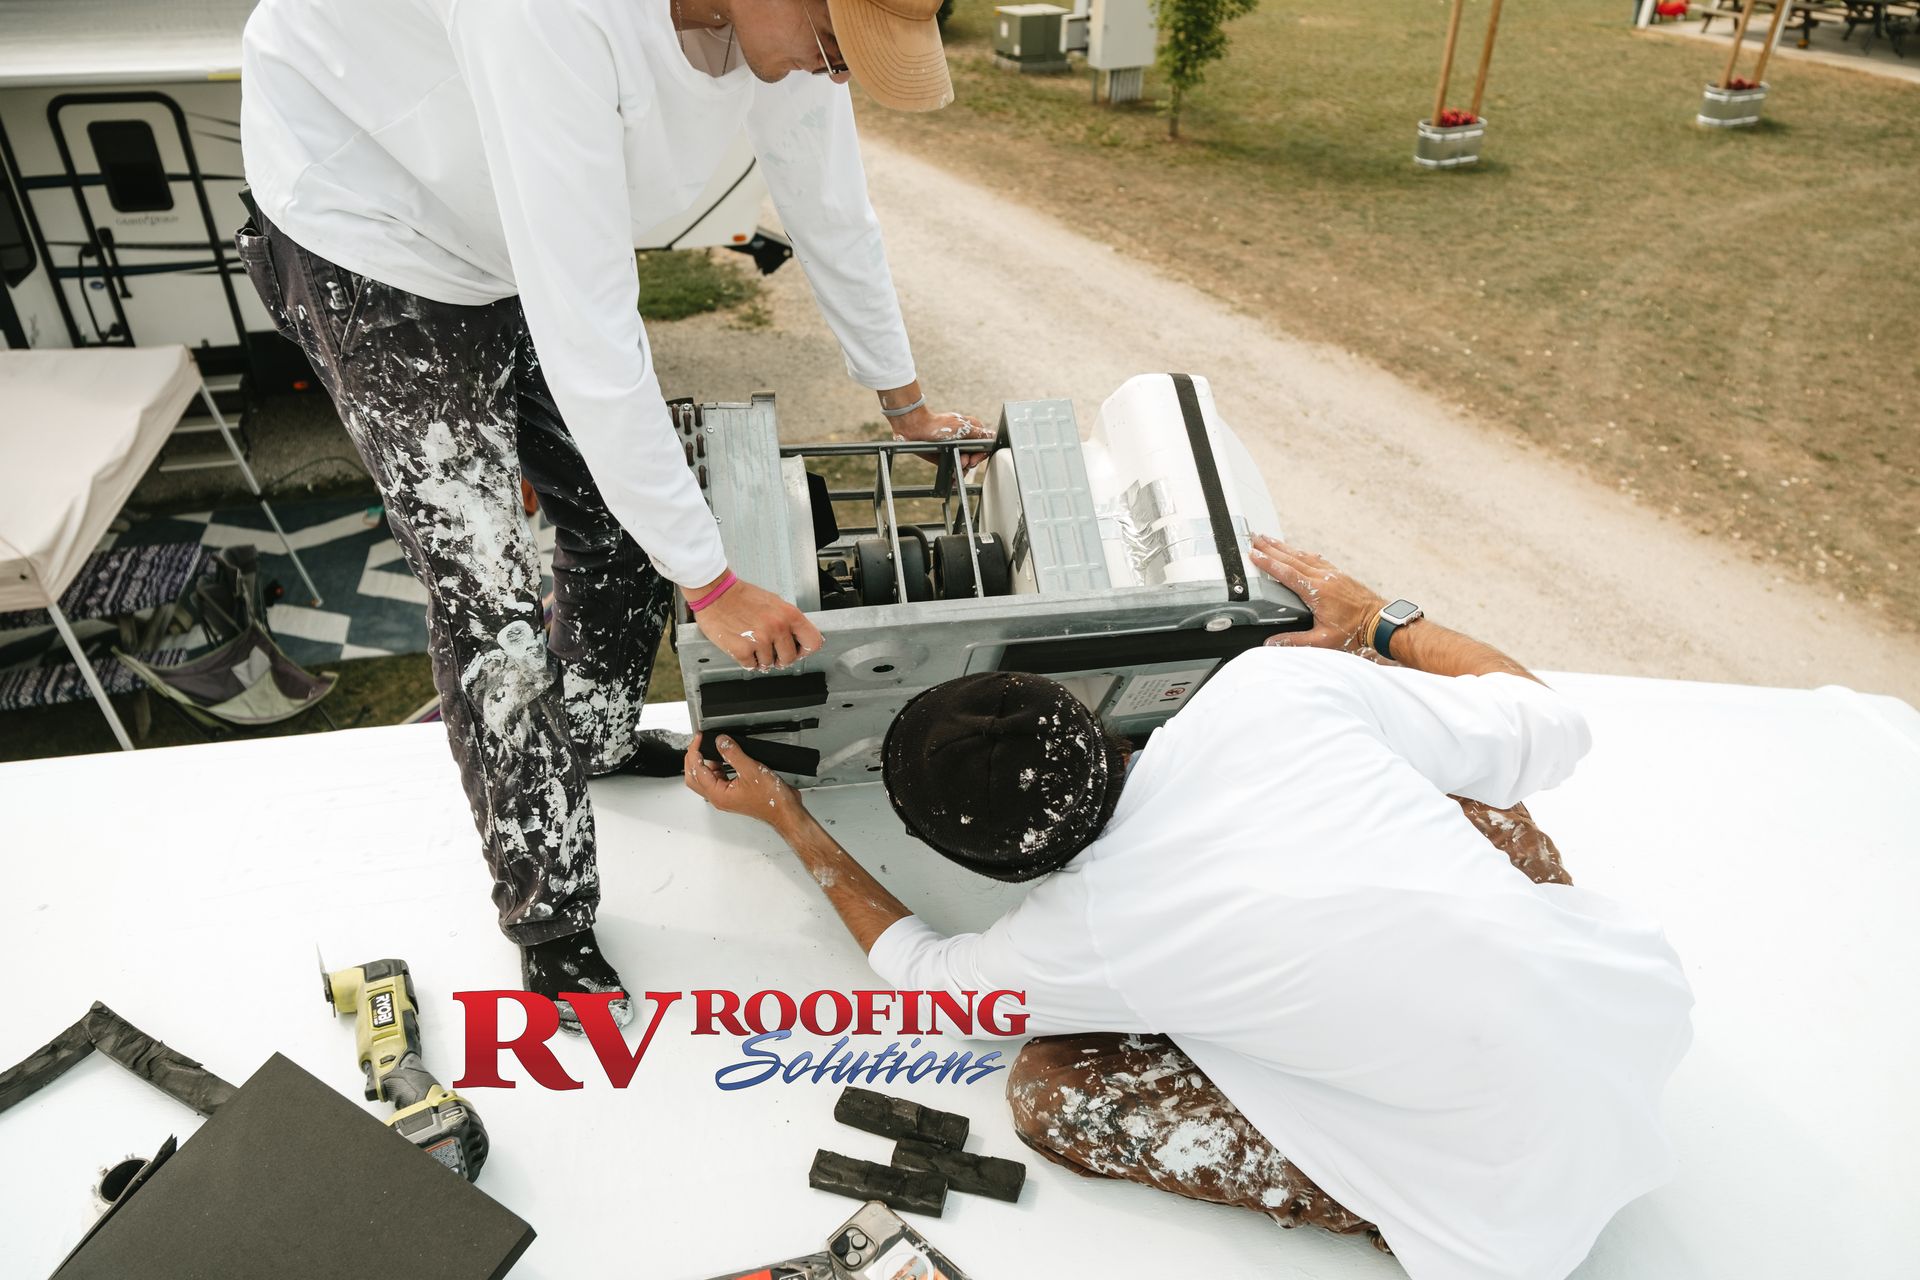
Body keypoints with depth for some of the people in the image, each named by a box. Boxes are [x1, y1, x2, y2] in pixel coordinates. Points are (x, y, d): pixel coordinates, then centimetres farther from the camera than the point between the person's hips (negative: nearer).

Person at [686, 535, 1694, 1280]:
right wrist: (1374, 620, 12)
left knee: (1050, 1089, -3)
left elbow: (922, 970, 9)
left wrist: (788, 819, 17)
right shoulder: (1277, 686, -15)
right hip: (1639, 996, 5)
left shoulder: (1075, 938, -15)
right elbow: (1552, 728, -1)